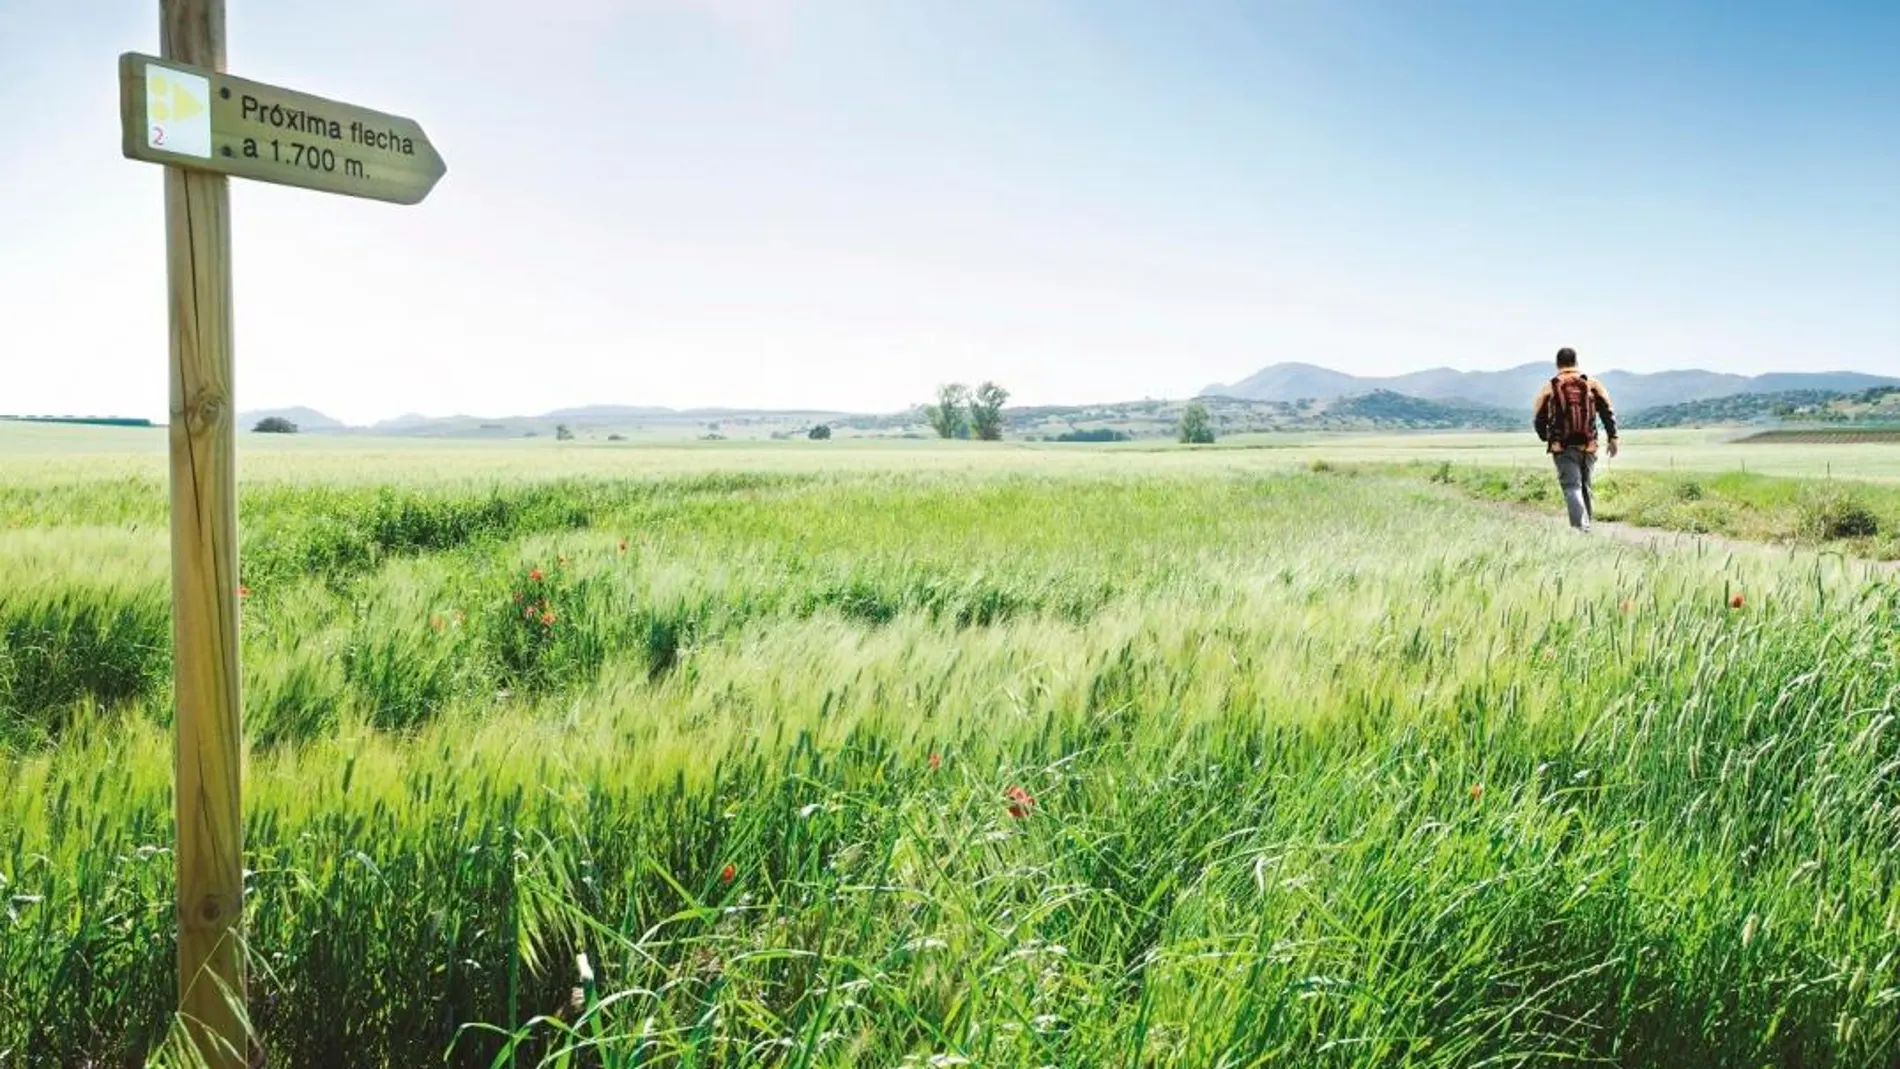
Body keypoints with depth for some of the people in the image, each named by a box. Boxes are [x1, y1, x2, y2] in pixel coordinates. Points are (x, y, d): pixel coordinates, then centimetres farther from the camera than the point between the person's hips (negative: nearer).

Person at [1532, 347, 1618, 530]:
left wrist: (1547, 438, 24)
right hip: (1588, 446, 3)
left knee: (1572, 487, -6)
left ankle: (1581, 527, -21)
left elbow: (1539, 419, 6)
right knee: (1585, 486, 16)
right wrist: (1612, 437, 2)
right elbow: (1608, 412, 0)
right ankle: (1585, 525, 24)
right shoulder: (1592, 384, 7)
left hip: (1563, 447, -2)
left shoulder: (1548, 388, 2)